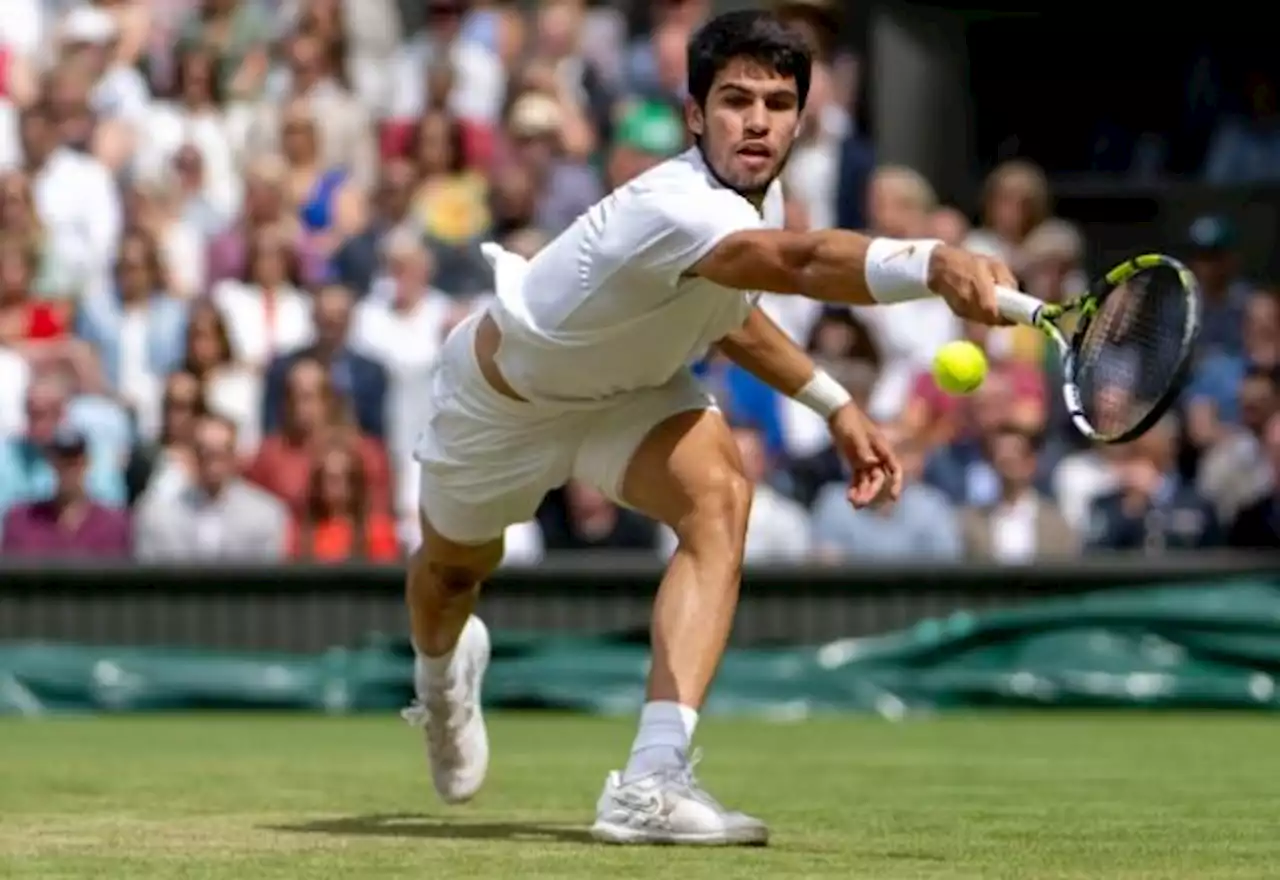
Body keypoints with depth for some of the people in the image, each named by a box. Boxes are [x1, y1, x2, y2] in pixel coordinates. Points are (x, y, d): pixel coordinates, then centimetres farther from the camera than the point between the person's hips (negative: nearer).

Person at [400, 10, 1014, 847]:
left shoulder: (761, 196, -17)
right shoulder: (672, 208, -44)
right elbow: (802, 262, -66)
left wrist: (836, 405, -2)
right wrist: (933, 264, -84)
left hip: (628, 385, 5)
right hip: (503, 393, -5)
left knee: (718, 494, -27)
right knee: (455, 566, 22)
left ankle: (653, 781, -33)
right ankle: (441, 678, 63)